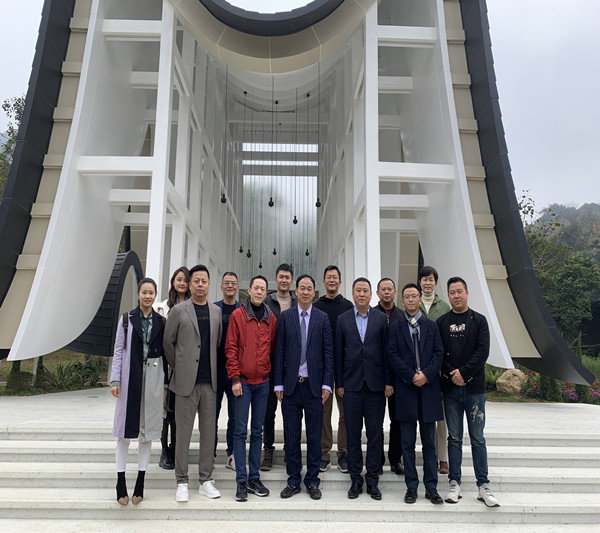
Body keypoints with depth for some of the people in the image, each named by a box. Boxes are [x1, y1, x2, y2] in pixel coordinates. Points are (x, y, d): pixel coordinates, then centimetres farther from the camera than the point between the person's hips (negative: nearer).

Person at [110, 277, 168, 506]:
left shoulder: (161, 322, 6)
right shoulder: (127, 319, 3)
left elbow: (164, 354, 8)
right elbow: (118, 350, 2)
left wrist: (164, 386, 6)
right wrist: (115, 380, -5)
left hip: (153, 379, 1)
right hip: (130, 377, -1)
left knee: (147, 431, 7)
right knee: (125, 431, 2)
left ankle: (140, 484, 18)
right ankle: (121, 483, 14)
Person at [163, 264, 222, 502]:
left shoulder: (216, 311, 10)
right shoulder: (179, 310, -1)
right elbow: (167, 342, 5)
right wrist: (178, 367, 7)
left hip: (209, 381, 3)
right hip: (186, 381, -3)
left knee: (208, 431, 8)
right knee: (183, 432, 3)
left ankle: (206, 479, 19)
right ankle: (182, 482, 15)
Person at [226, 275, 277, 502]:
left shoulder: (271, 318, 7)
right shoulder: (238, 315, -3)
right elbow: (231, 348, -5)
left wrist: (269, 372, 8)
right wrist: (235, 378, -10)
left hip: (263, 382, 4)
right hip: (243, 381, -4)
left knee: (257, 431, 10)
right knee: (241, 430, -1)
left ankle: (254, 477, 19)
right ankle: (241, 481, 7)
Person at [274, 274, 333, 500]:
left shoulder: (322, 318, 4)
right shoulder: (285, 317, 4)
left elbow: (328, 352, 2)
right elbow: (279, 352, 3)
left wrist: (327, 384, -4)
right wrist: (279, 384, 0)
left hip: (314, 385, 0)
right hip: (290, 385, 1)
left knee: (314, 436, 7)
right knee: (291, 435, 8)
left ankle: (312, 481, 20)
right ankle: (293, 481, 21)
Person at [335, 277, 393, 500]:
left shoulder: (381, 319, 4)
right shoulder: (343, 319, 5)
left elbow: (386, 352, 3)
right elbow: (338, 354, 5)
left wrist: (388, 382, -2)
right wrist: (339, 383, 1)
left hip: (375, 385, 0)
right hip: (351, 385, 0)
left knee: (375, 434, 5)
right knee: (353, 434, 6)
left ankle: (373, 480, 17)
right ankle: (356, 480, 18)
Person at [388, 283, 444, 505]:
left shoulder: (431, 326, 11)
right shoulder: (395, 328, 5)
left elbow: (438, 354, 3)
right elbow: (393, 356, -3)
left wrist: (426, 375, -12)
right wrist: (412, 376, -12)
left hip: (428, 388, 1)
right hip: (406, 389, -1)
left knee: (429, 442, 8)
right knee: (408, 443, 5)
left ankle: (431, 487, 16)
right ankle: (411, 487, 15)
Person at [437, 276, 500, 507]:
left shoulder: (479, 321, 4)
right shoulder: (442, 322, 8)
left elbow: (483, 351, -5)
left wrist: (463, 372, -14)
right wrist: (452, 374, -9)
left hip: (474, 387, -1)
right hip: (450, 387, 1)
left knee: (478, 438, 3)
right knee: (454, 438, 7)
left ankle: (483, 486, 12)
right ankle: (455, 484, 15)